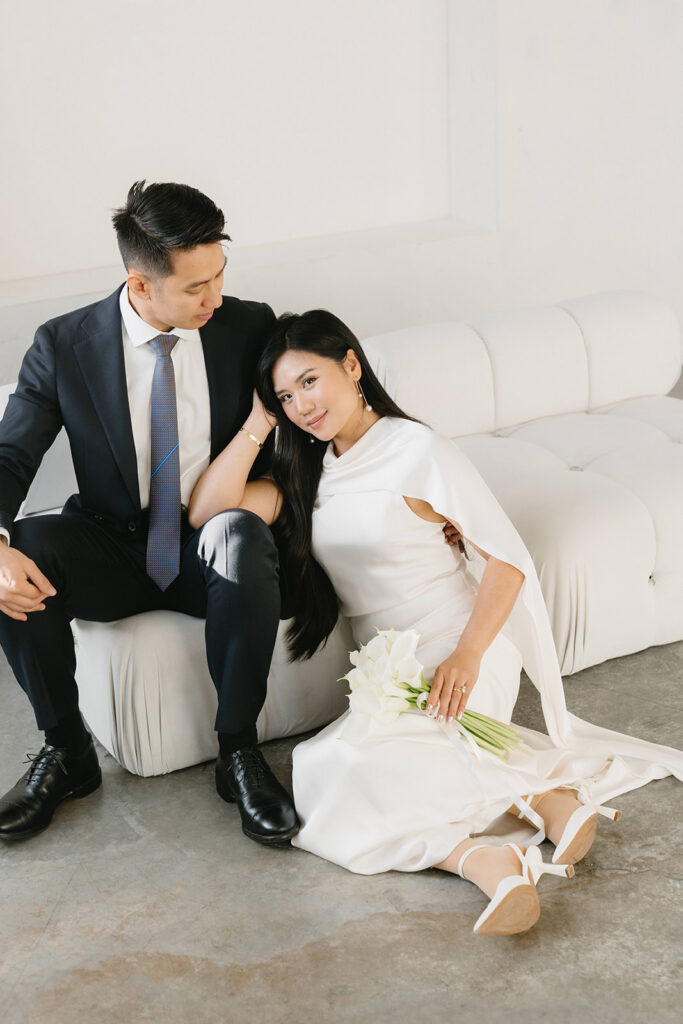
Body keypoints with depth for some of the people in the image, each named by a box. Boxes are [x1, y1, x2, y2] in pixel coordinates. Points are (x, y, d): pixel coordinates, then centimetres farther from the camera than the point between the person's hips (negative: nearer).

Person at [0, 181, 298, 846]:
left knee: (240, 535, -36)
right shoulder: (64, 346, -7)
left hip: (213, 561, -1)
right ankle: (65, 751, -8)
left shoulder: (250, 329, -6)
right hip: (113, 553, 1)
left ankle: (238, 752, -19)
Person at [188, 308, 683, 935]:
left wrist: (466, 655, -20)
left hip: (459, 658, -7)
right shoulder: (305, 472, 14)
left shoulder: (417, 451, -5)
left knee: (338, 766, -29)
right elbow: (207, 511, 1)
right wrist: (259, 423, 1)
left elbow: (508, 558, -8)